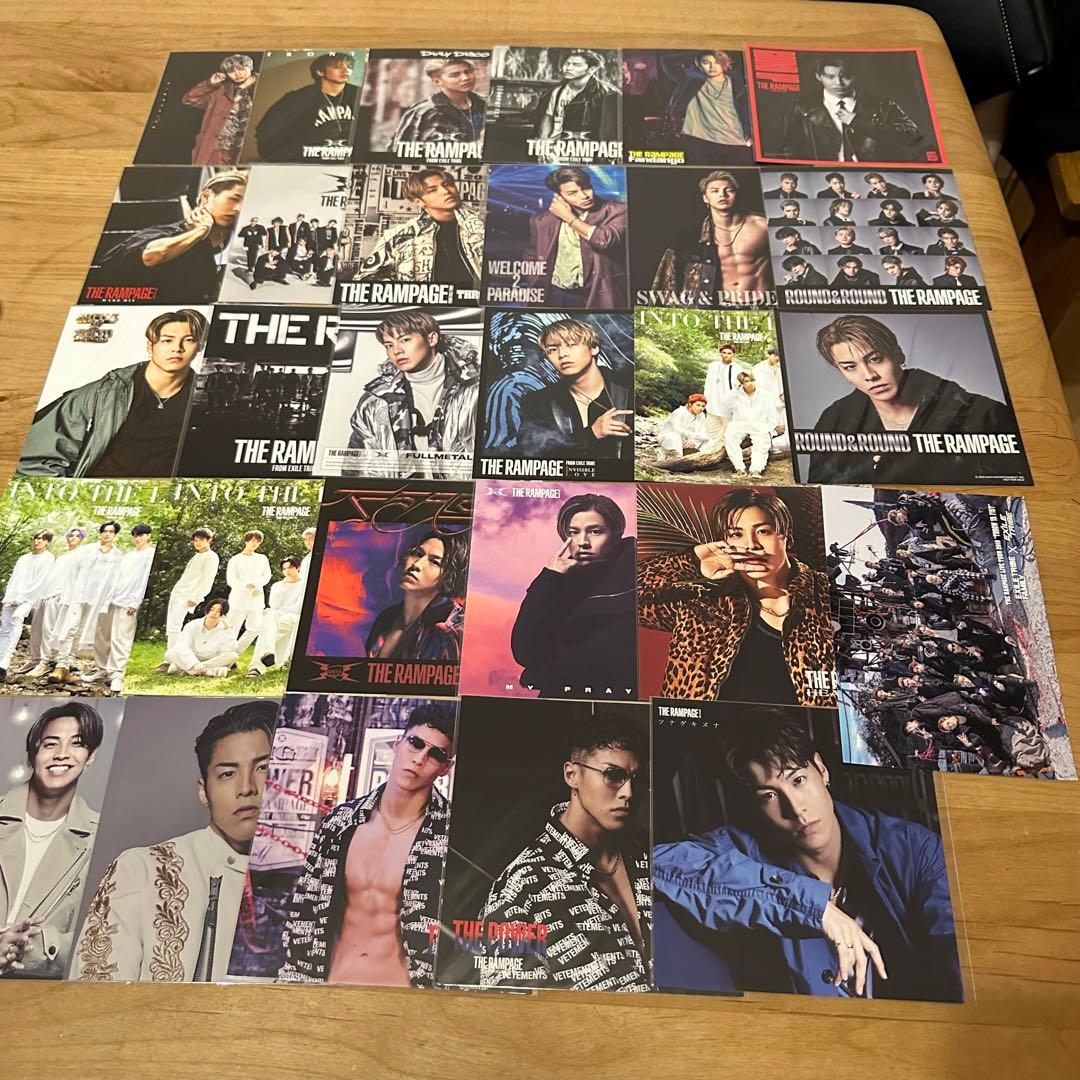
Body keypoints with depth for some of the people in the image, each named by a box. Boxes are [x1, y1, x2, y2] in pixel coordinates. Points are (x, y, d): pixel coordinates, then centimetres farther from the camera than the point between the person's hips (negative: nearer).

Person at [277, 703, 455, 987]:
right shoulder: (341, 821, 3)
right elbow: (304, 913, 9)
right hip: (332, 979, 3)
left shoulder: (449, 835, -11)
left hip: (399, 988, -3)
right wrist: (294, 979, 7)